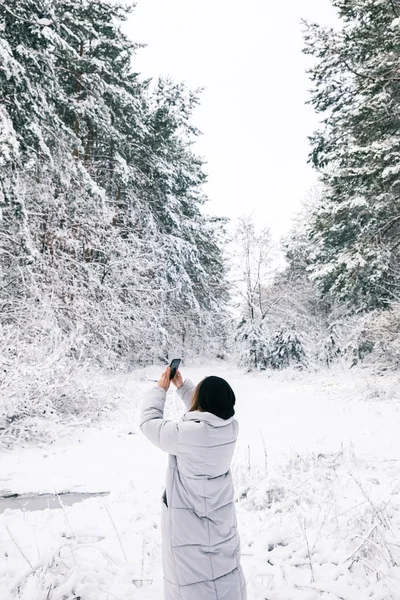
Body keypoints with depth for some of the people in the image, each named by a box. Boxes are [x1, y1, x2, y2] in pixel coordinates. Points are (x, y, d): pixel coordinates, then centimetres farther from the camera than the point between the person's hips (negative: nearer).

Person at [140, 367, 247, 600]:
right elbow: (206, 412, 6)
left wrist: (160, 389, -5)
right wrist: (182, 385, 7)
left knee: (192, 576, 15)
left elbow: (149, 422, -17)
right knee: (224, 562, 25)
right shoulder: (231, 427, -15)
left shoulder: (185, 434, -32)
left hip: (188, 520, -5)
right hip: (221, 514, 6)